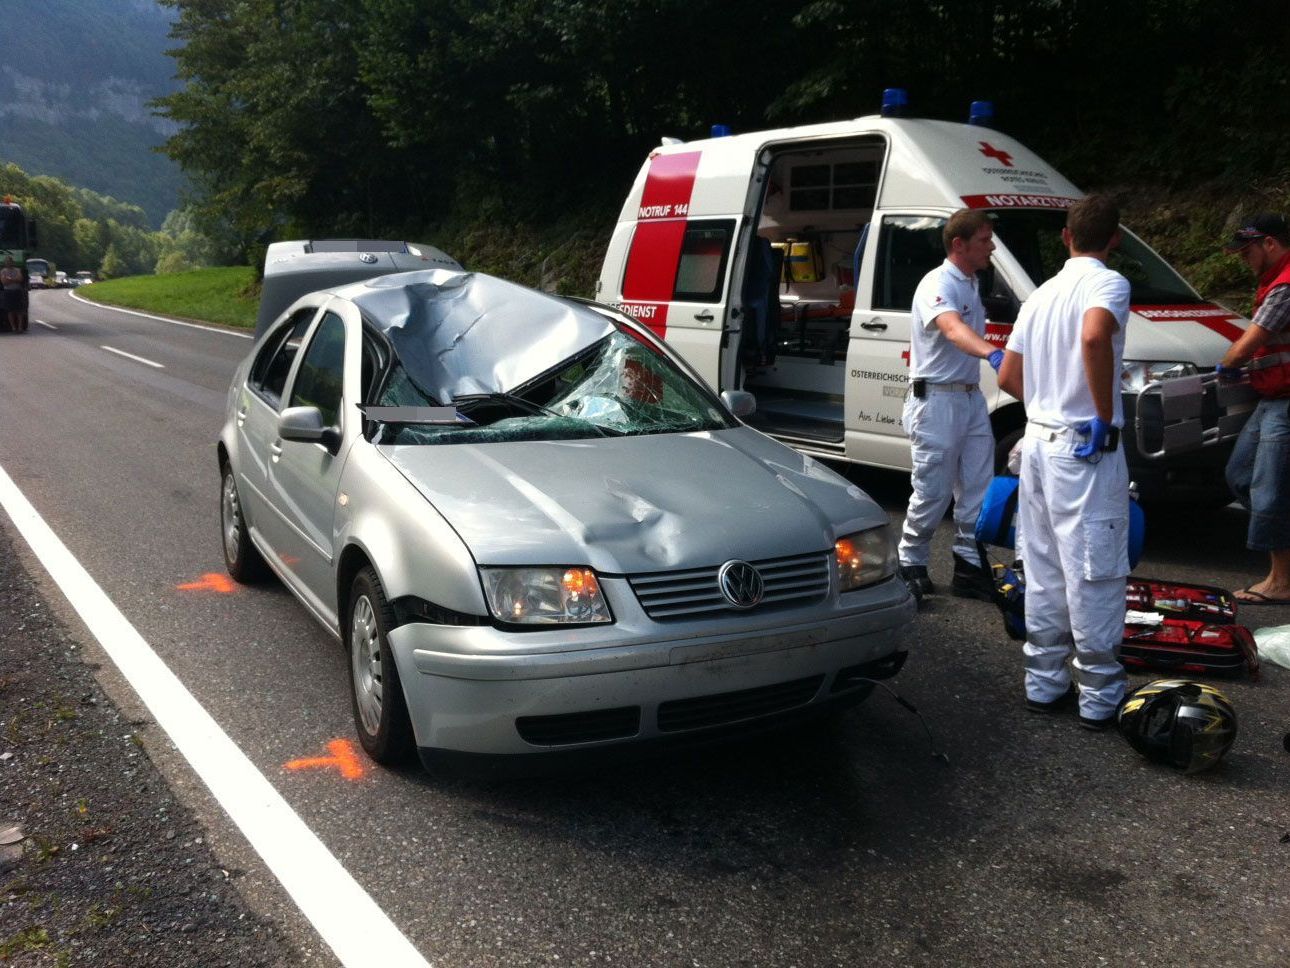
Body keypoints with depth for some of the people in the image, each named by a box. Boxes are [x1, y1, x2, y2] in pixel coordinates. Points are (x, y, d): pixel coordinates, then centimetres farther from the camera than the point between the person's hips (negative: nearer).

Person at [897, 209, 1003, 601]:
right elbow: (953, 330, -36)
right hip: (937, 400, -9)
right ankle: (910, 564, 16)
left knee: (977, 488, 9)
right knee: (933, 492, -1)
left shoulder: (971, 284, 14)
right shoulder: (937, 284, -16)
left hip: (971, 397, 9)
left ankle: (969, 565, 18)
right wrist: (992, 353, -53)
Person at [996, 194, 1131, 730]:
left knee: (1045, 572, 13)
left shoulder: (1041, 294, 13)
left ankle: (1044, 682, 21)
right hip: (1085, 450, -7)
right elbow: (1094, 337, -31)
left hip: (1038, 441, 7)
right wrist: (1105, 415, -22)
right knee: (1094, 575, 0)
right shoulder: (1107, 283, -10)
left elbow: (1008, 377, 14)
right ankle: (1100, 696, 7)